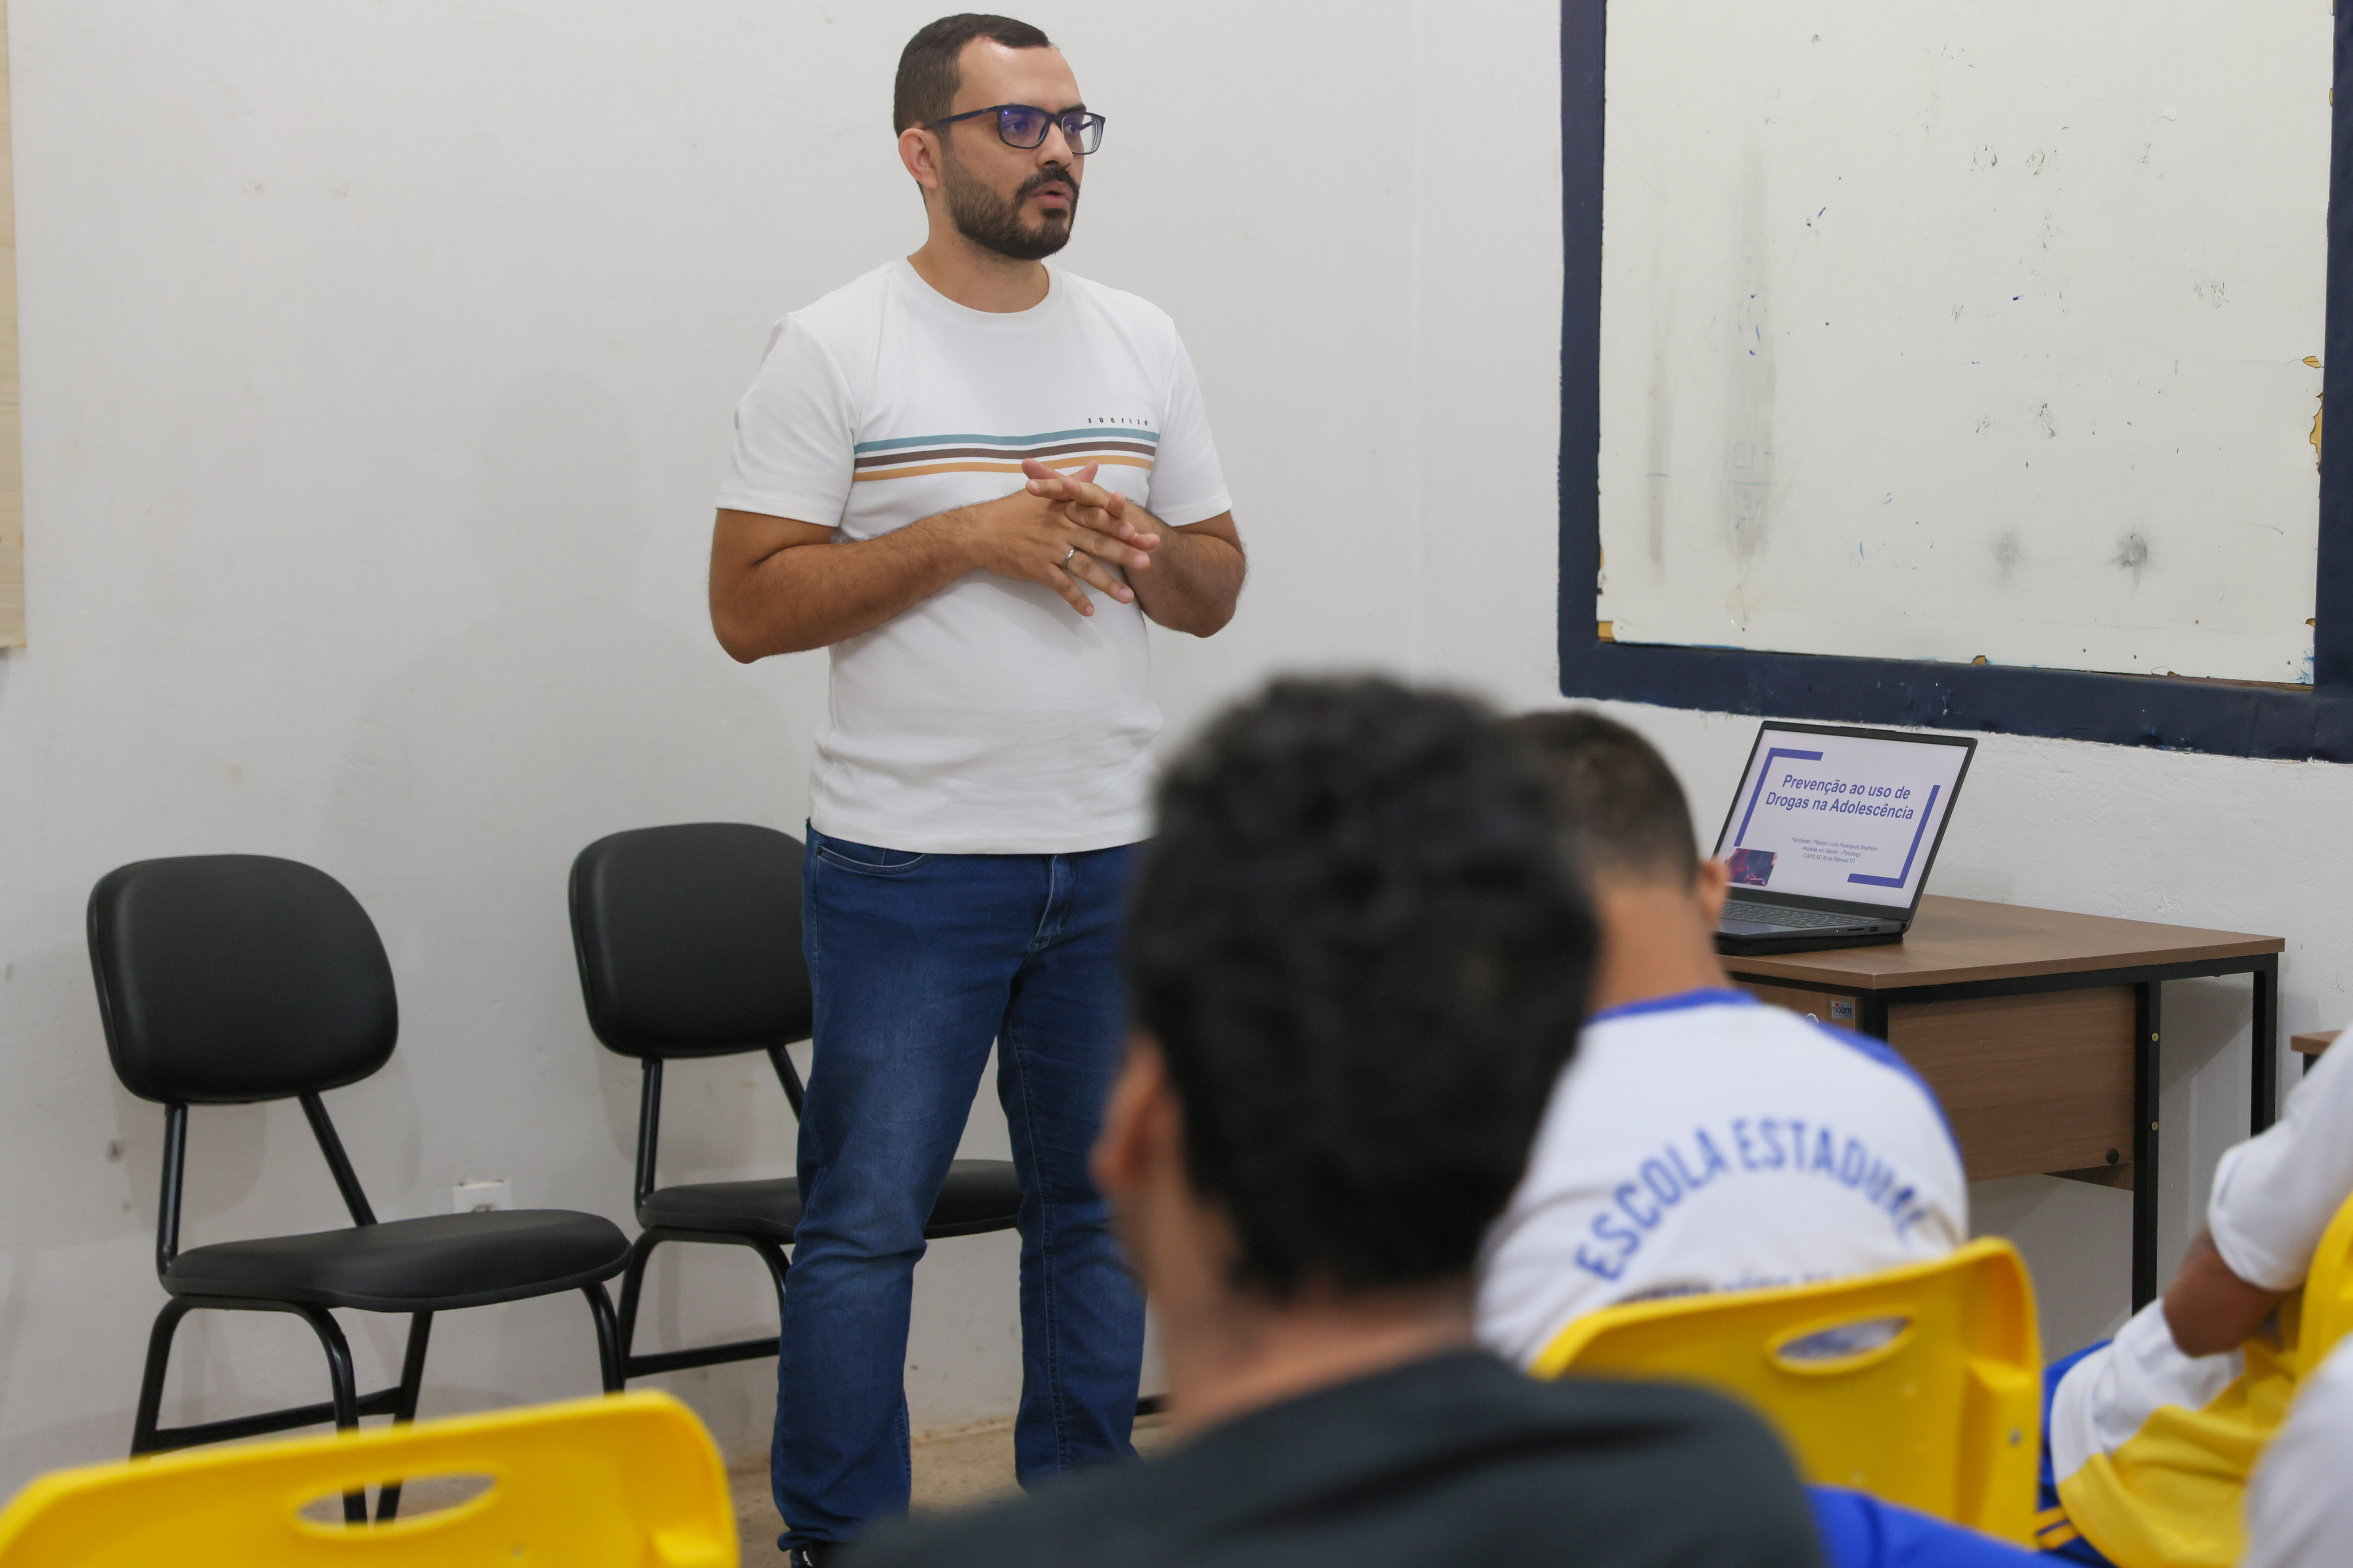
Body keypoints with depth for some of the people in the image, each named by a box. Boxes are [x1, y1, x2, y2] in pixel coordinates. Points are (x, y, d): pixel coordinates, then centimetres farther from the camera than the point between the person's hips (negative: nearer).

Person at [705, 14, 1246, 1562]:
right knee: (868, 1218, -1)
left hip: (1114, 858, 5)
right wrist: (968, 535, -17)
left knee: (1104, 1204, 12)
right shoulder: (837, 350, -5)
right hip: (910, 866, -5)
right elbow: (751, 605, -10)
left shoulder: (1142, 342, 10)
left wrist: (1139, 551, -8)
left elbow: (1217, 587, 14)